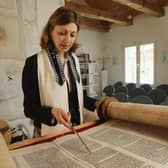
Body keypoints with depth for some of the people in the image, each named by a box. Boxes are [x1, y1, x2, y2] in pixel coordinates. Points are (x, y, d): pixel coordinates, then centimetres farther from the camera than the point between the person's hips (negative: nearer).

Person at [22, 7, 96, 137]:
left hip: (76, 128, 6)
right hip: (51, 133, -5)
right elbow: (29, 108, -15)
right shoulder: (33, 63, -17)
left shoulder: (74, 60, 1)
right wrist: (52, 112, -32)